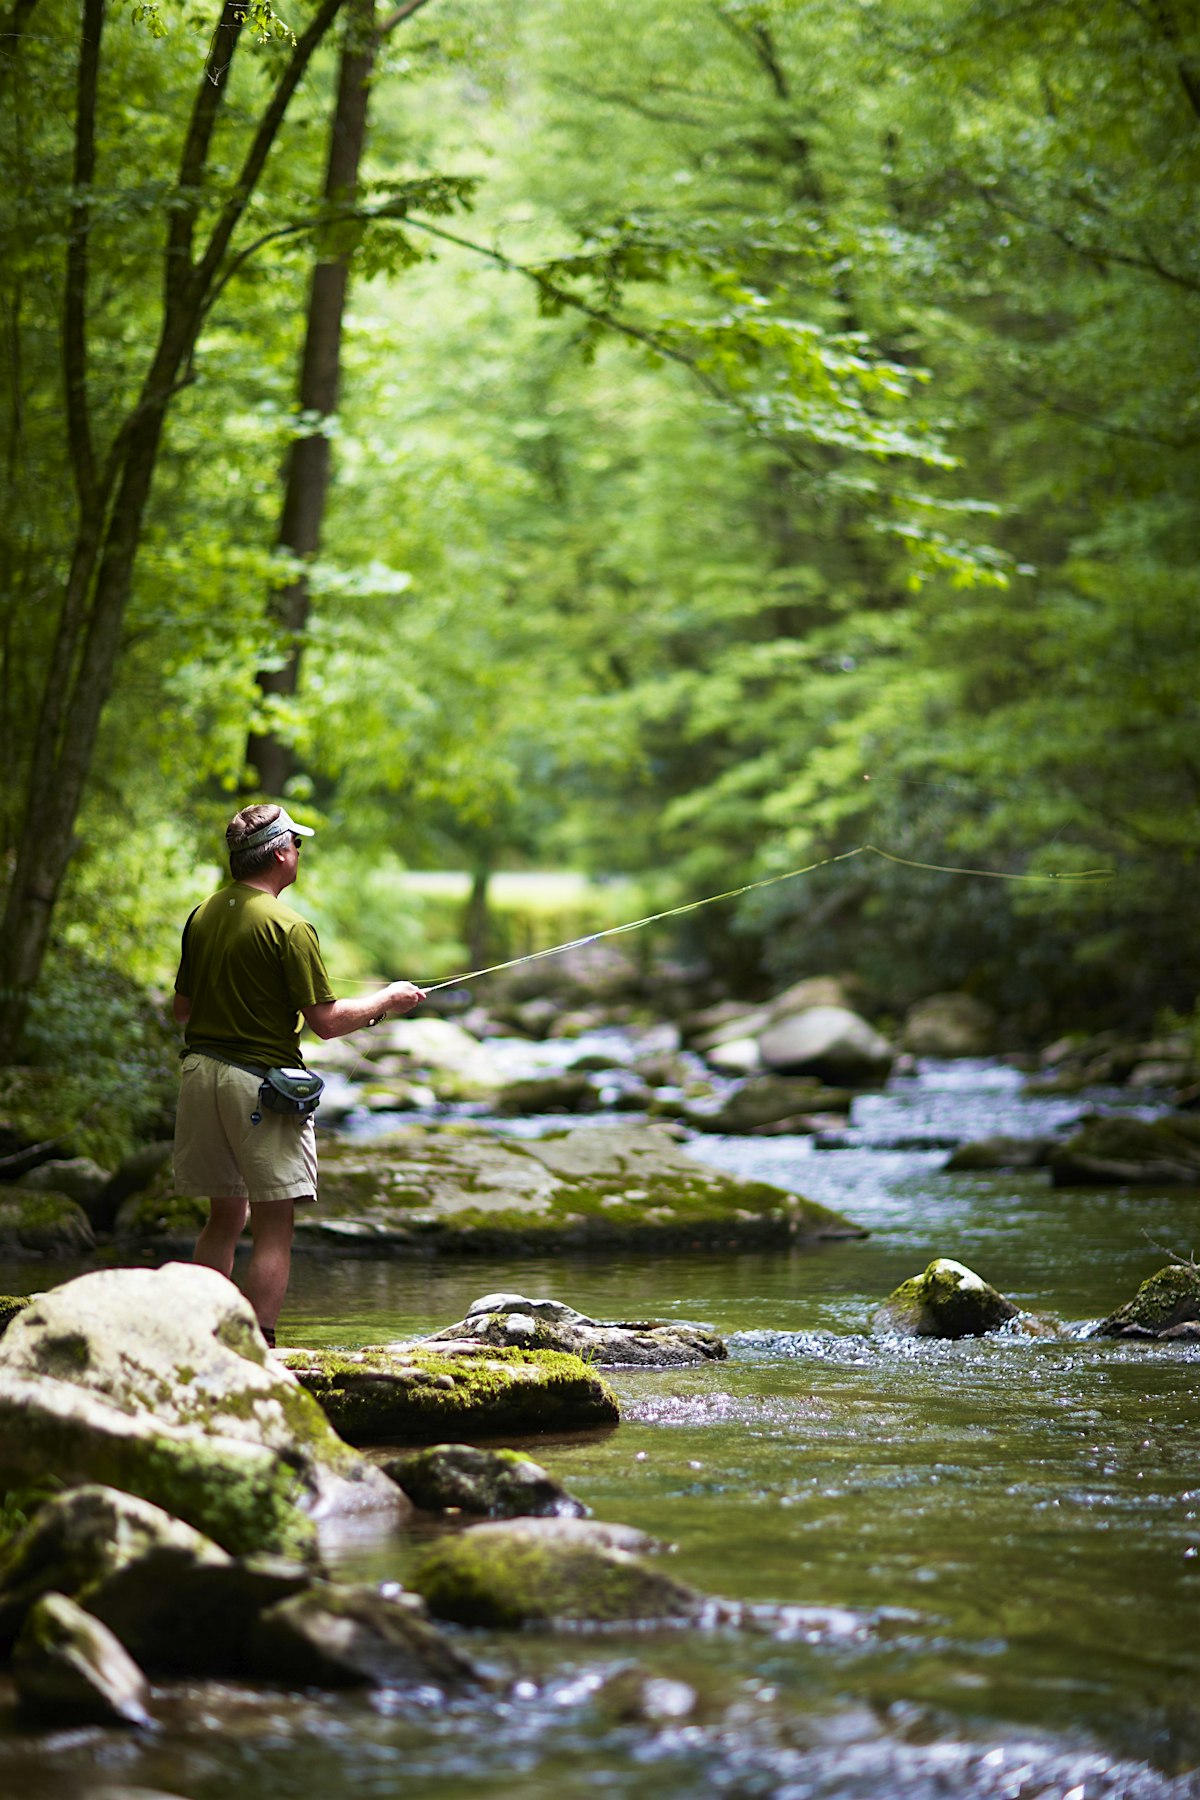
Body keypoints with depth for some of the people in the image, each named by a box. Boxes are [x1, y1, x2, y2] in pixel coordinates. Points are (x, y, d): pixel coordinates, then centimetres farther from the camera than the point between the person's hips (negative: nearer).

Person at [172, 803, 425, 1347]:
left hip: (200, 1071, 8)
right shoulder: (287, 927, -14)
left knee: (226, 1216, 18)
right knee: (274, 1227, -3)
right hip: (258, 1082, -7)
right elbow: (326, 1022, -13)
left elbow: (182, 1007, 15)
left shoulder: (203, 916, 8)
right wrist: (387, 1000, 3)